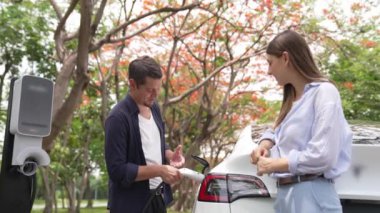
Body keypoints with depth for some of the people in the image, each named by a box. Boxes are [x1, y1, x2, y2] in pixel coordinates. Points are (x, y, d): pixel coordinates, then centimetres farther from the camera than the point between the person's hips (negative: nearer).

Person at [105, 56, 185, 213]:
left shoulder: (154, 108, 5)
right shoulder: (118, 118, -20)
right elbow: (117, 170, -21)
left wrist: (170, 155, -4)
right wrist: (159, 170, -23)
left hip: (158, 198, 8)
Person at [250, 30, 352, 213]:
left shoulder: (323, 91, -11)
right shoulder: (292, 98, 12)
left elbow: (323, 156, -20)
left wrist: (273, 165, -9)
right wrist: (265, 144, 3)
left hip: (311, 197, -7)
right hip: (284, 194, 7)